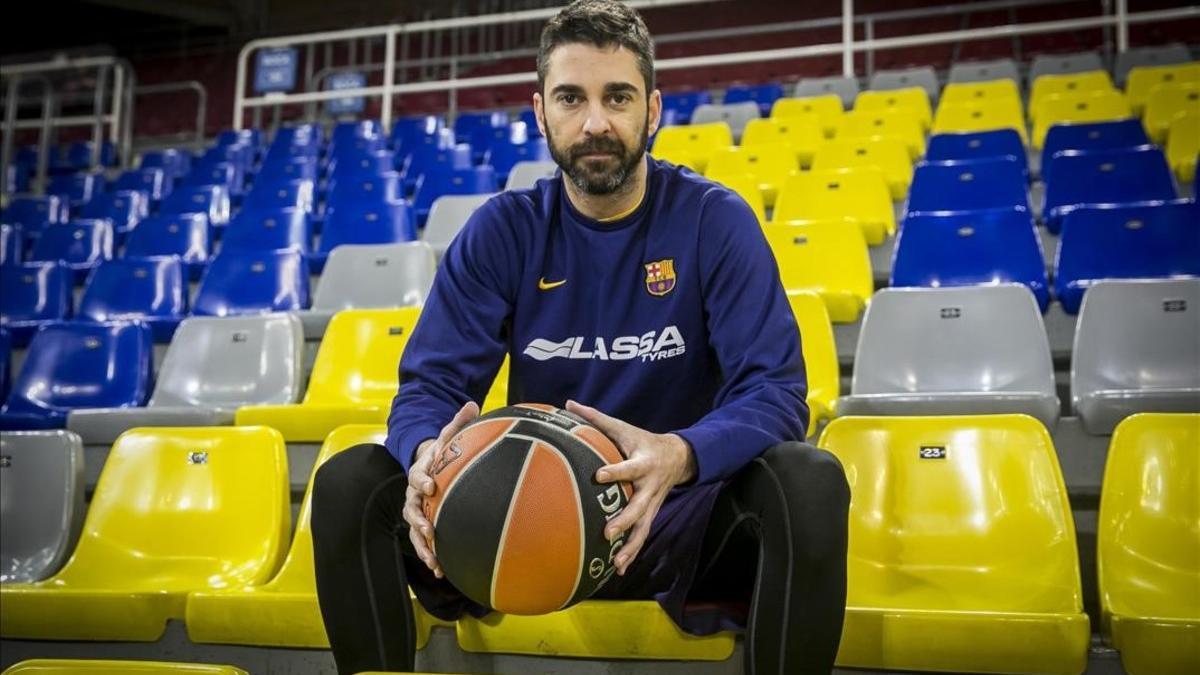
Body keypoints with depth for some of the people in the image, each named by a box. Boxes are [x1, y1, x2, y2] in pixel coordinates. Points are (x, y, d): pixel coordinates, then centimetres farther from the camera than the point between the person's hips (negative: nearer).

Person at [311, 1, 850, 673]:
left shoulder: (715, 221, -7)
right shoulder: (502, 230, -1)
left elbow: (774, 388, -15)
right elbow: (431, 384, -4)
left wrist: (680, 456, -38)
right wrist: (428, 452, -30)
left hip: (673, 516, -1)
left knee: (809, 479, -32)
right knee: (349, 481, -19)